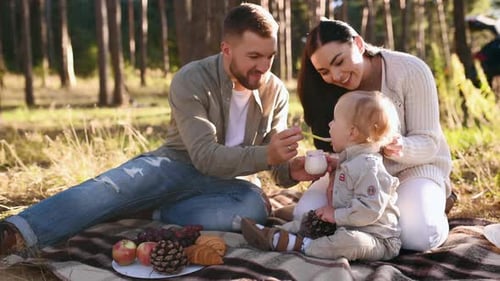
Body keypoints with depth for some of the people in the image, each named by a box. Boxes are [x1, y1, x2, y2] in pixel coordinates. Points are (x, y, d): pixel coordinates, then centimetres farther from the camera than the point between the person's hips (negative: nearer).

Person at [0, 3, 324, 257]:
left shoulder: (276, 92, -5)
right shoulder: (191, 80, -18)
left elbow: (275, 161, -3)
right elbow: (204, 156, -27)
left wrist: (293, 170, -29)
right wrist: (264, 155, -42)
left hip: (230, 180, 3)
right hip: (178, 165, -3)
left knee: (255, 205, -34)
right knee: (113, 187, -34)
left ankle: (159, 212, -25)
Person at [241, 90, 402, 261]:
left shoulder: (367, 166, -20)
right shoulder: (350, 160, 14)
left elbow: (370, 208, -28)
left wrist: (336, 215, -21)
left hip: (376, 239, -10)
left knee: (350, 241, -40)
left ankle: (301, 245, -31)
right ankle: (272, 233, 1)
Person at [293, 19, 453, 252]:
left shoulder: (411, 70, -21)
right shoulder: (328, 90, -9)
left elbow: (428, 142, -17)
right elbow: (332, 147, -6)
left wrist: (401, 149, -40)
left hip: (416, 166, -4)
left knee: (416, 235, -32)